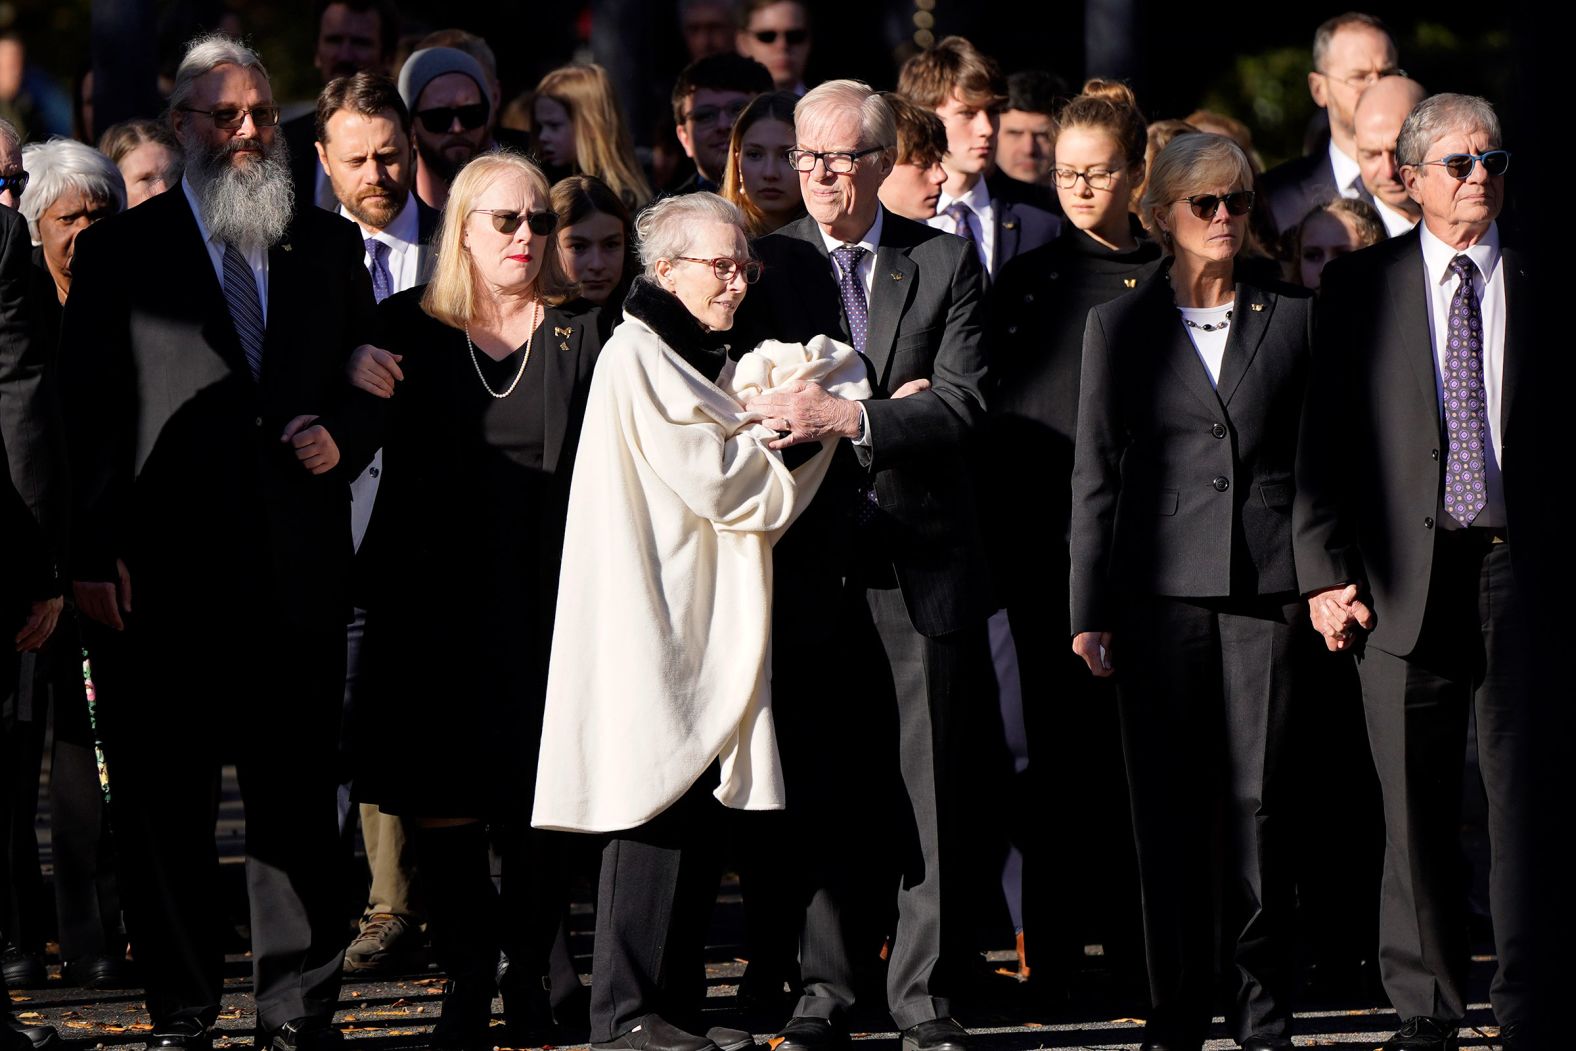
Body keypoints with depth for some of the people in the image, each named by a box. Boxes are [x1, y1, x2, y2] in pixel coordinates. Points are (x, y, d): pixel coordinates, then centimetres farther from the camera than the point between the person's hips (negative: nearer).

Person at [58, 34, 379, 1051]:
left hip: (297, 572, 2)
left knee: (299, 796, 2)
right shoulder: (120, 251, 5)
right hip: (164, 574, -2)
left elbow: (375, 380, 20)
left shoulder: (330, 248, 14)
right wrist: (93, 553, -8)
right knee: (164, 804, 1)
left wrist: (342, 435, -3)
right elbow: (86, 413, 1)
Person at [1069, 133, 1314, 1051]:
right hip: (1162, 586, 0)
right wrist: (1091, 608, 3)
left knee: (1258, 798, -4)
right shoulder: (1120, 327, 9)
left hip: (1266, 586, 0)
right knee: (1170, 803, -1)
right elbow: (1096, 475, 8)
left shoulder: (1292, 320, 10)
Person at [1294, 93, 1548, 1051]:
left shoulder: (1540, 287, 8)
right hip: (1406, 569, 0)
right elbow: (1320, 438, 6)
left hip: (1521, 564, 0)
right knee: (1415, 798, 3)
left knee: (1525, 790, -3)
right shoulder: (1362, 286, 8)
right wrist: (1325, 569, -3)